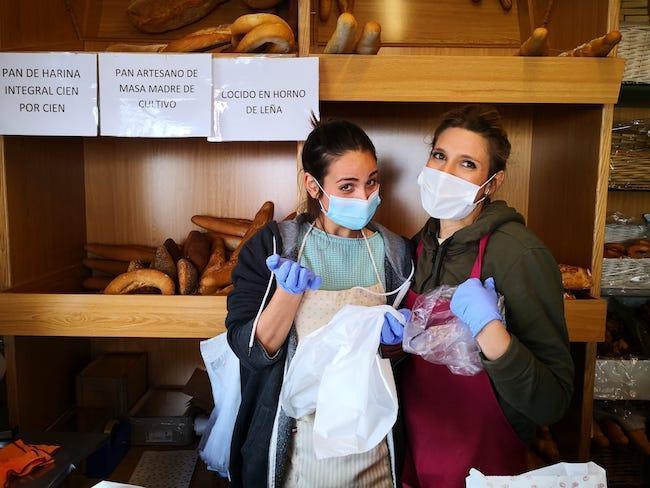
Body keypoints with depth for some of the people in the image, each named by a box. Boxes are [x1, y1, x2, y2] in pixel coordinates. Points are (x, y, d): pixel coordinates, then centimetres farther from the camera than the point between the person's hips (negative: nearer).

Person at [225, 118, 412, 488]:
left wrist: (397, 333, -14)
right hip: (296, 442, -1)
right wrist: (290, 290, -27)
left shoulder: (394, 251, -4)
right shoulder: (272, 245, -11)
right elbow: (251, 351, -13)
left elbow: (409, 344, 8)